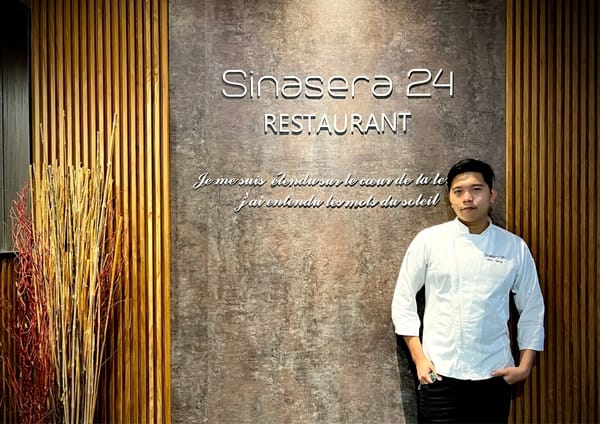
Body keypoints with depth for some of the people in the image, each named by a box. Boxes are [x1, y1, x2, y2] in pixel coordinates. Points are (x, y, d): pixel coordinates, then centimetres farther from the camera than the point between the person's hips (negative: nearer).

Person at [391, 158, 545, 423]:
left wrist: (525, 366, 1)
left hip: (494, 376, 2)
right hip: (440, 375, -2)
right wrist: (419, 358, -4)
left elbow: (532, 310, 8)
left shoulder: (515, 247, 1)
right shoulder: (428, 241, -4)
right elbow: (403, 299, 1)